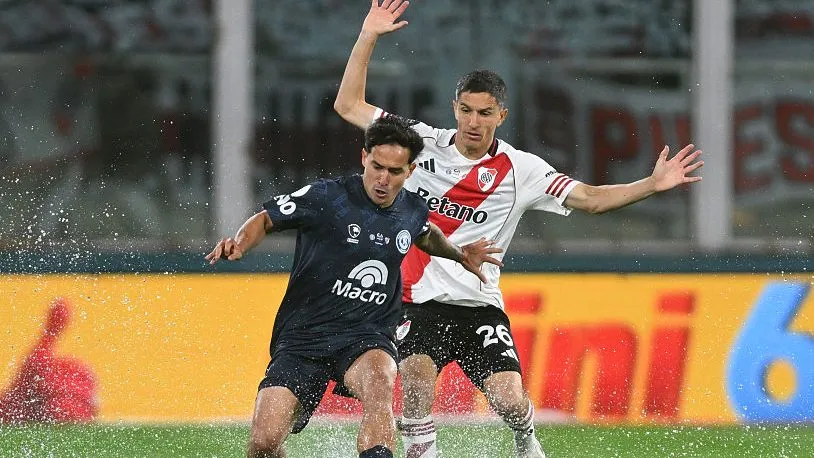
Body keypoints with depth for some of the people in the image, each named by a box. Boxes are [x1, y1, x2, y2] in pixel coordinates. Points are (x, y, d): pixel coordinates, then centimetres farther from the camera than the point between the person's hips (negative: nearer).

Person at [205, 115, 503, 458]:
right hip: (302, 336, -2)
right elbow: (266, 220, 2)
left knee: (379, 380, -37)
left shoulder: (413, 211, 6)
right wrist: (238, 245, -16)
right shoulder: (325, 197, -9)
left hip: (366, 339, 2)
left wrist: (459, 254, 26)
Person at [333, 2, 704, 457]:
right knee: (416, 374, -28)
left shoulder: (521, 170, 0)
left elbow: (591, 198, -2)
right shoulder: (422, 143, 2)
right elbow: (348, 105, 6)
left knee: (509, 400, -13)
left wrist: (652, 184, -15)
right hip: (418, 303, 0)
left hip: (479, 306, 0)